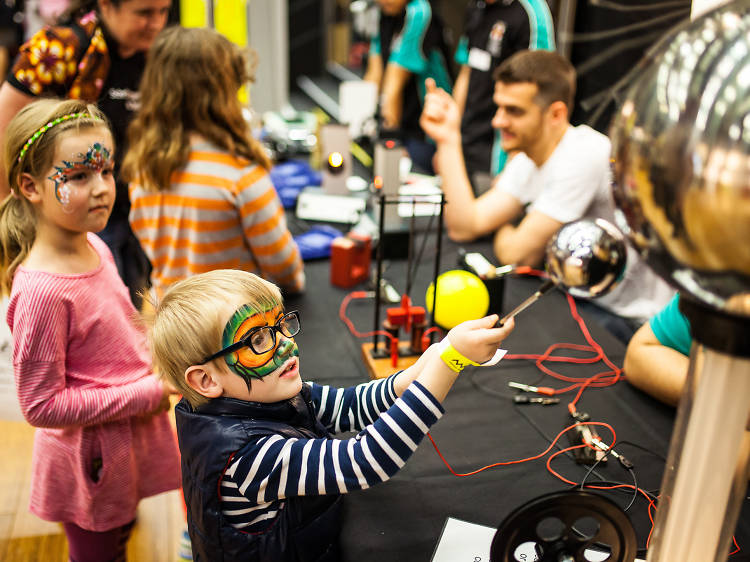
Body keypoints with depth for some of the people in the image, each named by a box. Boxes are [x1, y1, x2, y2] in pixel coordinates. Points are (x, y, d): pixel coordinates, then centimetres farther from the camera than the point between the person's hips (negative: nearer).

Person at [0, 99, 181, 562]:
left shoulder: (94, 247, -2)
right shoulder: (40, 289, -28)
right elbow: (42, 406, -24)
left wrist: (155, 369, -1)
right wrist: (146, 394, -23)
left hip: (130, 443, 7)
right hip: (92, 459, -7)